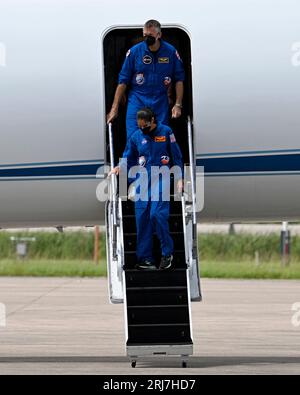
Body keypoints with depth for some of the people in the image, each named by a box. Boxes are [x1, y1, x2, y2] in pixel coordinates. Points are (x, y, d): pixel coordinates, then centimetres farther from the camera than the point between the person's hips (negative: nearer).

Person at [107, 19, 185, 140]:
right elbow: (123, 81, 0)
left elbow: (179, 79, 7)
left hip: (161, 103, 1)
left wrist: (178, 105, 0)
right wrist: (114, 108, -2)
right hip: (137, 101, -1)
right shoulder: (134, 51, -3)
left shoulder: (170, 52, 0)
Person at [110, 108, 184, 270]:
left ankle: (167, 253, -5)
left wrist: (179, 179, 0)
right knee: (142, 217, -2)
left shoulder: (166, 132, 2)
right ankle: (144, 258, 3)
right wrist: (119, 167, -8)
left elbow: (176, 156, 5)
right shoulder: (136, 136, 9)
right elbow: (127, 156, 13)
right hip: (143, 181, 4)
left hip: (161, 179, -4)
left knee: (157, 214, -18)